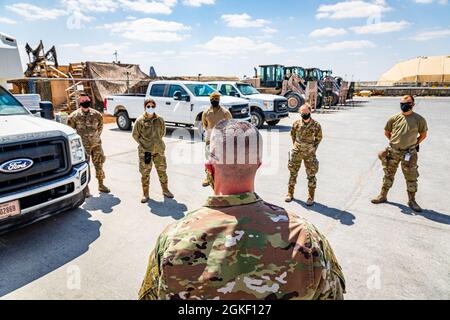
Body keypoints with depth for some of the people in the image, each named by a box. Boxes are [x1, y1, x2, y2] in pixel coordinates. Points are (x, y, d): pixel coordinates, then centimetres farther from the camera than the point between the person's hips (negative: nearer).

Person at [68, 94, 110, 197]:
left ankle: (101, 185, 26)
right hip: (83, 145, -3)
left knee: (99, 164, 10)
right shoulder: (74, 116, -7)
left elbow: (100, 126, 17)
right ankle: (86, 189, 14)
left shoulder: (96, 114, 2)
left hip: (96, 144, 3)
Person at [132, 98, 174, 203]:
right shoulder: (140, 120, -5)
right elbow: (135, 135, 3)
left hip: (159, 150, 2)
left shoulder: (160, 120, 1)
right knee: (145, 173, 4)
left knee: (162, 170, 10)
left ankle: (165, 190, 27)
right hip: (145, 151, -2)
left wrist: (156, 142, 7)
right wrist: (144, 144, 0)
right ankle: (145, 194, 17)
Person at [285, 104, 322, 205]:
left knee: (311, 175, 4)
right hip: (297, 152, 2)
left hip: (309, 153, -2)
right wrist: (295, 145, 9)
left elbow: (319, 138, 6)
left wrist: (314, 148, 2)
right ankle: (290, 194, 23)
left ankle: (311, 197, 16)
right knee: (293, 173, 9)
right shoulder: (296, 124, -2)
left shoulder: (316, 125, -8)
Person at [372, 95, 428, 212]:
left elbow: (424, 134, 6)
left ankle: (412, 201, 20)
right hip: (393, 152, 2)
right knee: (388, 174, 12)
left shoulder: (419, 119, -6)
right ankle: (383, 196, 24)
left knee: (411, 177, 6)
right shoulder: (394, 118, -1)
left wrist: (415, 144, 4)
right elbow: (387, 132, 12)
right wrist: (395, 141, 10)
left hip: (409, 153, -2)